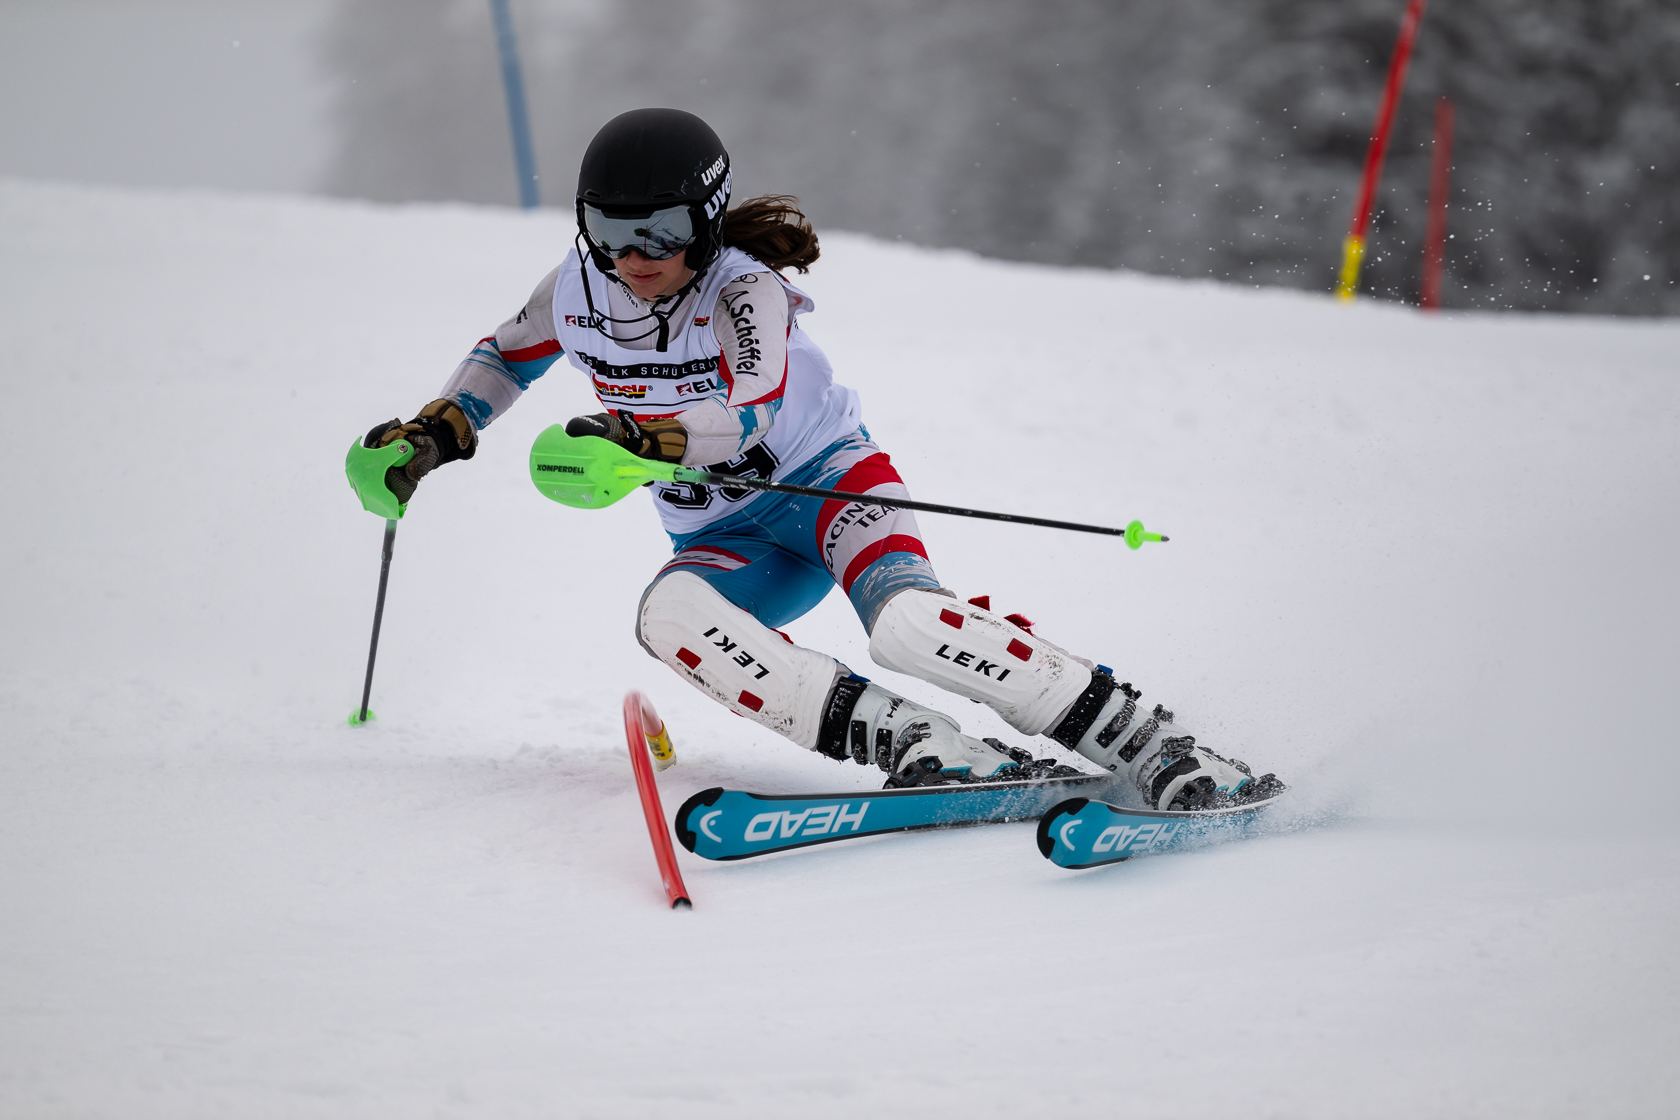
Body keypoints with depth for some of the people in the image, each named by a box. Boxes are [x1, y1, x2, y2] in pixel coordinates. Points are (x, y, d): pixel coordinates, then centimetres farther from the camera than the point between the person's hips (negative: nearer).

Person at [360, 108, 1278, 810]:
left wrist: (630, 439, -54)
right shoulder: (577, 291, -4)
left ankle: (1152, 746, -31)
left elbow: (750, 419, -38)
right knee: (669, 614, -32)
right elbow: (505, 356, 17)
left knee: (904, 621, -36)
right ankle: (916, 749, -40)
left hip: (826, 478, -5)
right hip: (724, 543, 5)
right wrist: (433, 434, 0)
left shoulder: (744, 290, -21)